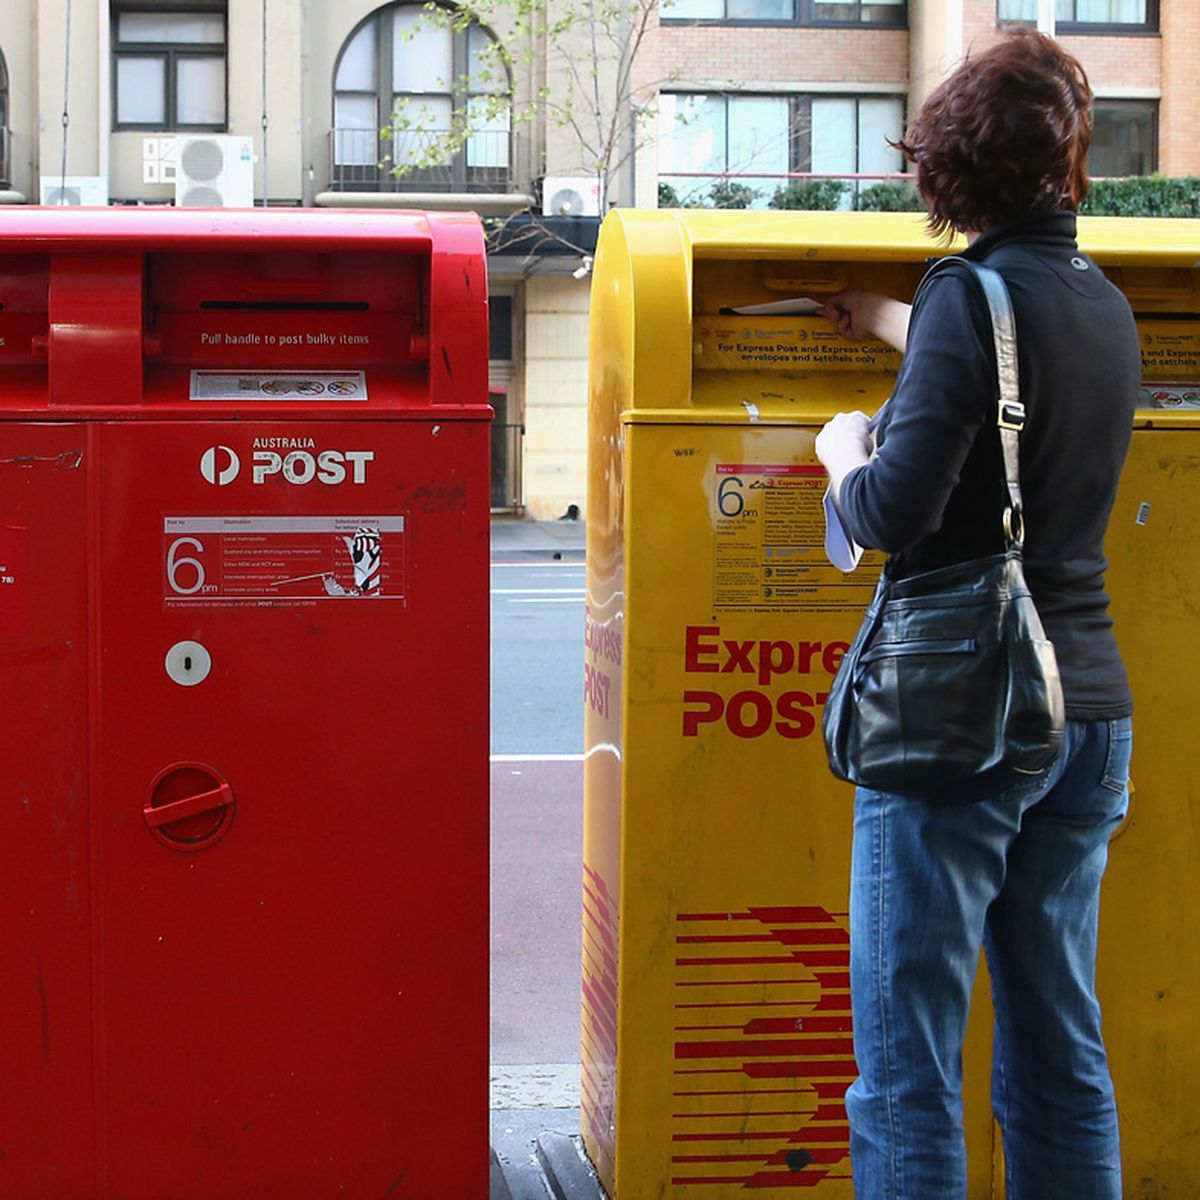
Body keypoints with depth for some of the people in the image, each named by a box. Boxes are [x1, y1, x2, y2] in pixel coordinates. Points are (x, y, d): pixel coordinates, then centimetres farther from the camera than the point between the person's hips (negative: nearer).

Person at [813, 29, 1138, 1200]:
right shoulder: (1103, 306, 11)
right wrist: (886, 319, 48)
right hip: (1087, 708, 8)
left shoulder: (973, 293, -12)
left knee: (906, 1067, -1)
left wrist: (842, 450, 1)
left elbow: (896, 509, -20)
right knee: (1061, 1057, 15)